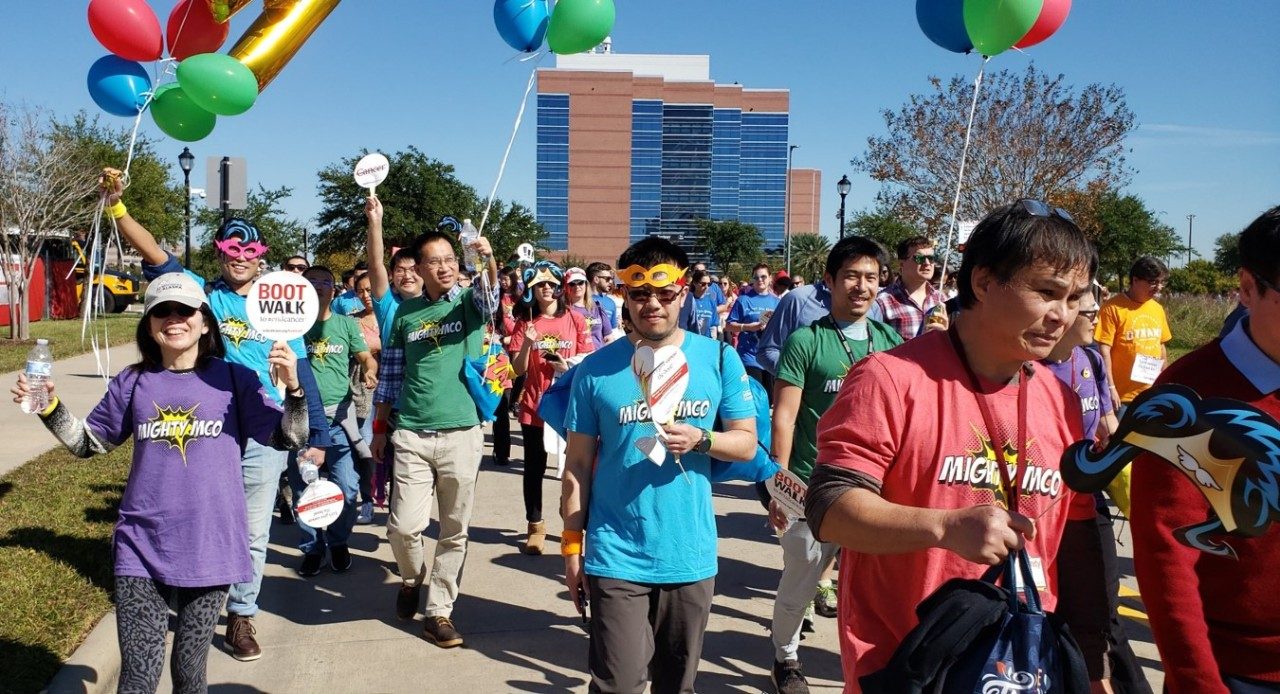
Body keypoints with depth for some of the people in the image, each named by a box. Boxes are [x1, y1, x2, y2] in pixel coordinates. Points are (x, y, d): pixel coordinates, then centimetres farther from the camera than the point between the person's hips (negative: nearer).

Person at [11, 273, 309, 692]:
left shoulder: (232, 380, -2)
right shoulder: (133, 383, 5)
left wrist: (292, 387, -20)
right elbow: (89, 443, 17)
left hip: (209, 547, -1)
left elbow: (289, 438, -4)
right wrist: (50, 407, 2)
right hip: (141, 548, 2)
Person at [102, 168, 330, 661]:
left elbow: (302, 375, 7)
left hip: (266, 439, 1)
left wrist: (317, 435, 4)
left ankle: (241, 617, 24)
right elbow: (155, 256, -10)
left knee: (253, 534, 9)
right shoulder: (201, 294, 4)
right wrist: (117, 208, -25)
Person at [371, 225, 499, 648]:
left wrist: (488, 260, -42)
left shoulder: (470, 303, 2)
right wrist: (379, 428, 12)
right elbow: (389, 376, 13)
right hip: (412, 435, 1)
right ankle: (412, 577, 29)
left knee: (455, 531, 6)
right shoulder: (405, 313, 7)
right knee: (404, 526, -3)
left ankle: (439, 610, 20)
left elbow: (491, 296, -23)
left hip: (463, 434, -1)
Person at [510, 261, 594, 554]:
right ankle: (535, 527, 20)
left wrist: (571, 365, -16)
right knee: (534, 467, 7)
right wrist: (527, 342, -18)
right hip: (535, 406, 1)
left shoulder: (574, 319, 0)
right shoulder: (524, 322, 2)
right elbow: (518, 369, -1)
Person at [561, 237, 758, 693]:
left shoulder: (719, 359, -1)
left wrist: (700, 440, -19)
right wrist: (572, 544, -1)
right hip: (616, 558, -1)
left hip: (691, 555, 2)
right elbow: (578, 464, 1)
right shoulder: (597, 369, -3)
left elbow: (747, 443, 1)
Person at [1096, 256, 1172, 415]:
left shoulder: (1158, 309, 9)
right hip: (1123, 394, -7)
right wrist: (1110, 387, -17)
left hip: (1153, 393, 7)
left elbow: (1160, 345, 18)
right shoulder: (1113, 308, -12)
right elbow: (1104, 349, -14)